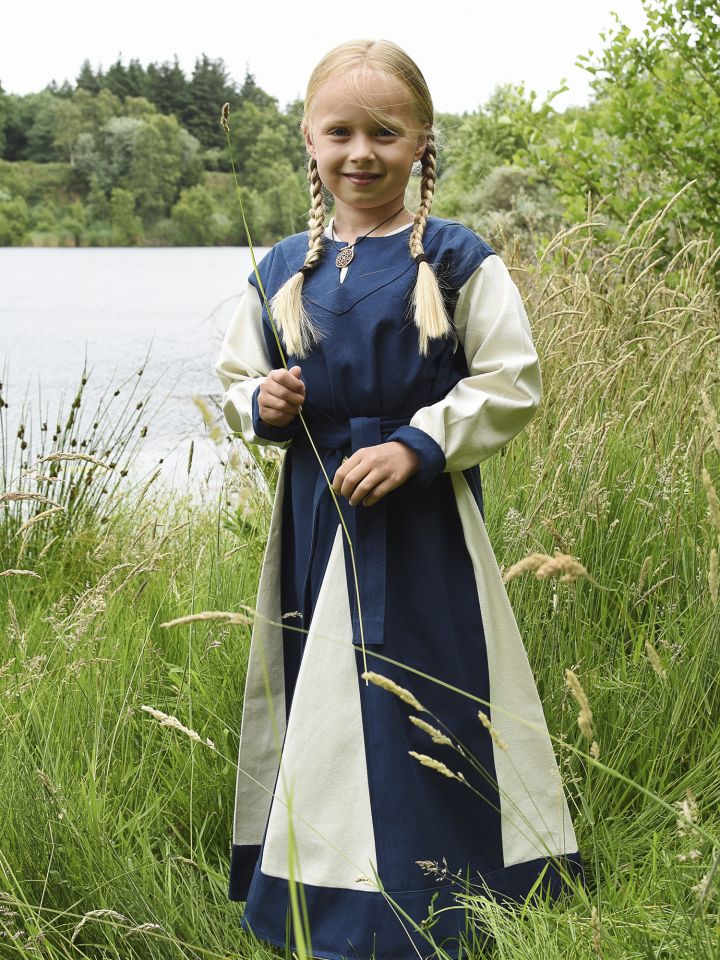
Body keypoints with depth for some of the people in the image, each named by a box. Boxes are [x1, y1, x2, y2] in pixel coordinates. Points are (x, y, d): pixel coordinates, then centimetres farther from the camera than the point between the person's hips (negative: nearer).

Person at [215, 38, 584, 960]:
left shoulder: (457, 262, -6)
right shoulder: (282, 272, 7)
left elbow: (511, 381, -8)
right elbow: (236, 376, 17)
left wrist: (416, 445, -18)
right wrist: (258, 405, -7)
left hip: (422, 519, -4)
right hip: (315, 513, 4)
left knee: (420, 699, -2)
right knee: (316, 696, 11)